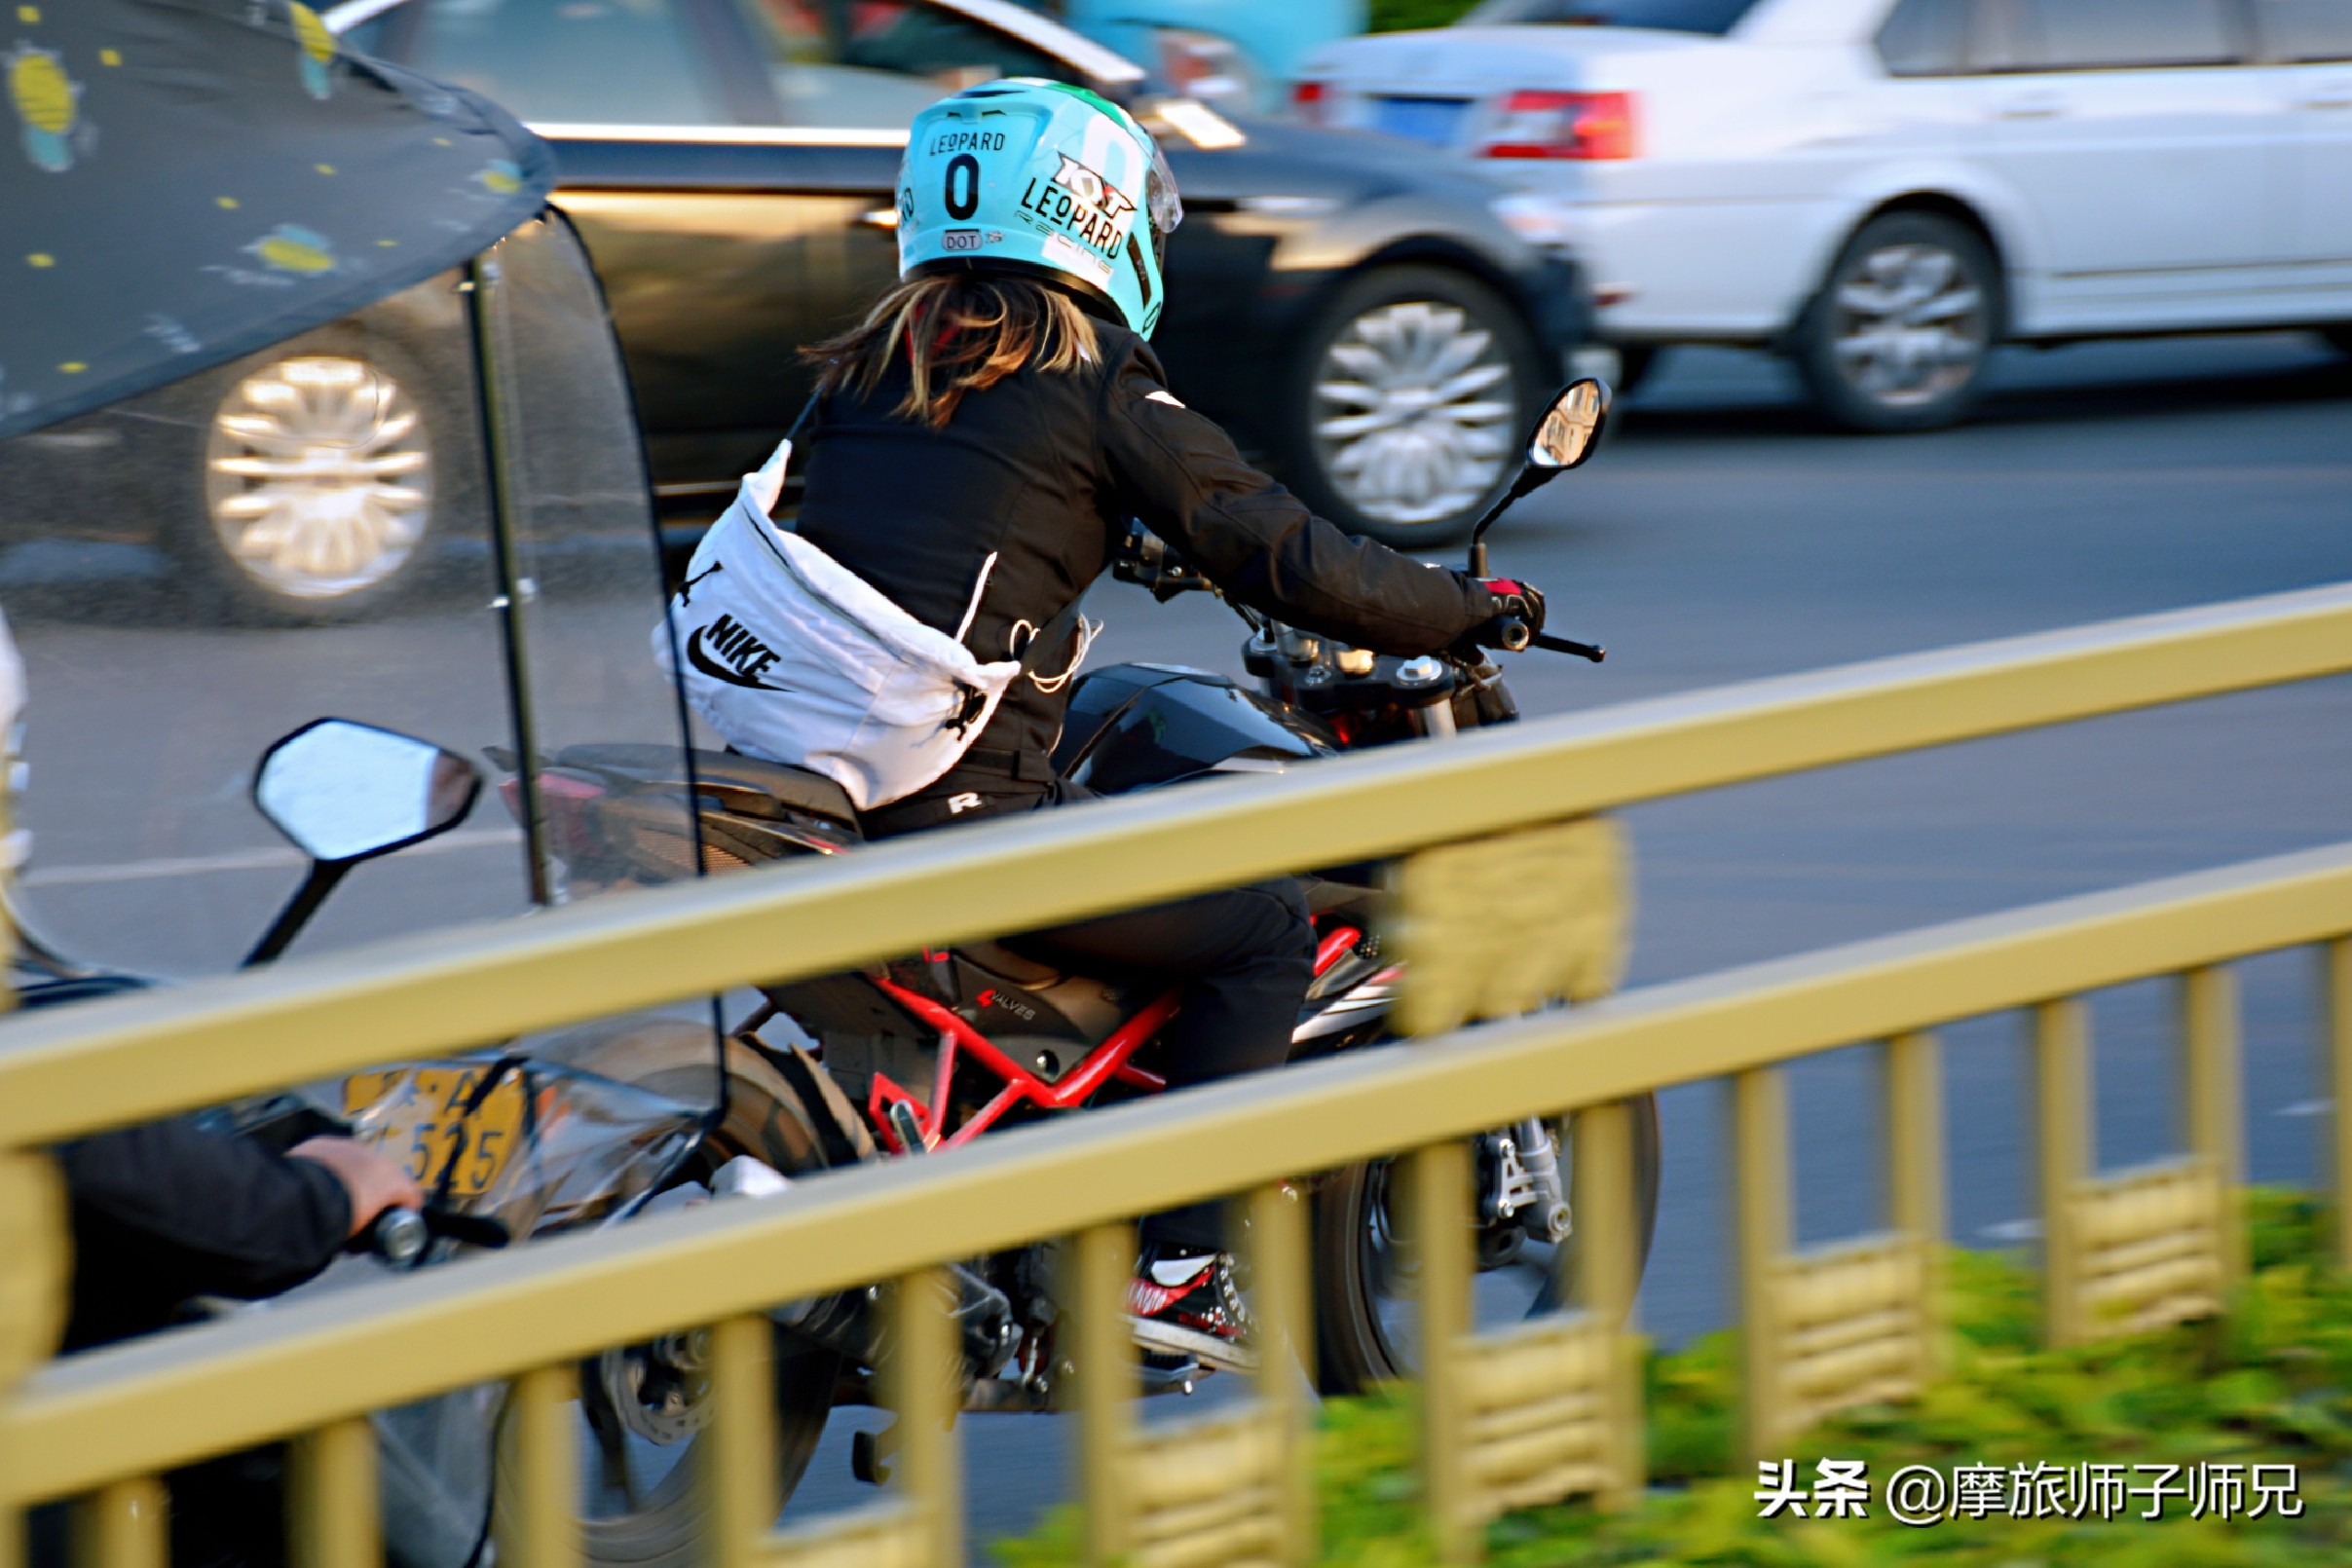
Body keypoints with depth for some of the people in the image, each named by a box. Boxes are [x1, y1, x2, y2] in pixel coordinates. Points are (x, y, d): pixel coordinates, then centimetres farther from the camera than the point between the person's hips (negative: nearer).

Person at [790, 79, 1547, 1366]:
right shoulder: (1099, 390, -2)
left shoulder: (862, 375, 17)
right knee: (1262, 935, 8)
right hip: (959, 811, -8)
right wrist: (1468, 611, 13)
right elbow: (1284, 559, -2)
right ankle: (1176, 1265, 0)